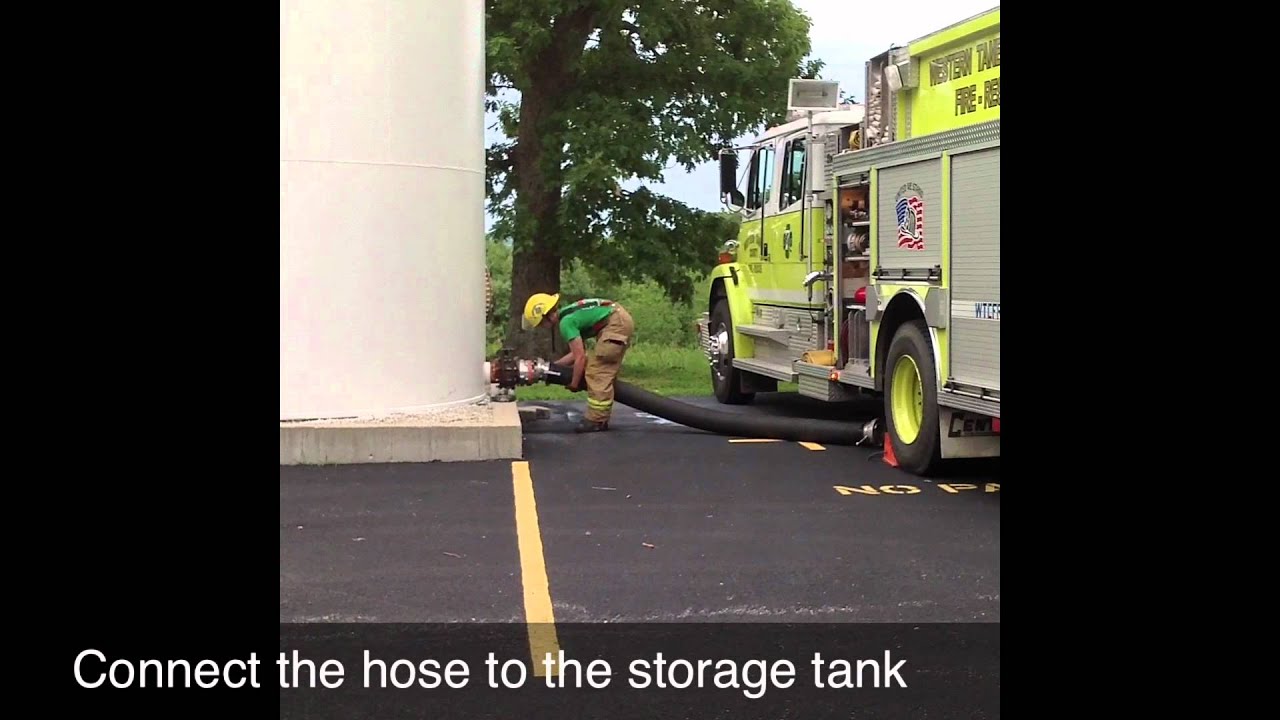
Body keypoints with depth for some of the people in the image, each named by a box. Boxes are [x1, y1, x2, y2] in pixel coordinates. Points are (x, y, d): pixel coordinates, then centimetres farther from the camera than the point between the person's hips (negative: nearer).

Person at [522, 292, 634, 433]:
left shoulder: (565, 323, -13)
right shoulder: (568, 315, 15)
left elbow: (580, 357, -13)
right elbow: (578, 353, 20)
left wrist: (574, 383, -1)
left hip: (616, 323, -10)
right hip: (622, 319, 10)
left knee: (597, 372, -6)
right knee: (604, 372, 16)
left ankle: (596, 421, -4)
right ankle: (600, 418, 19)